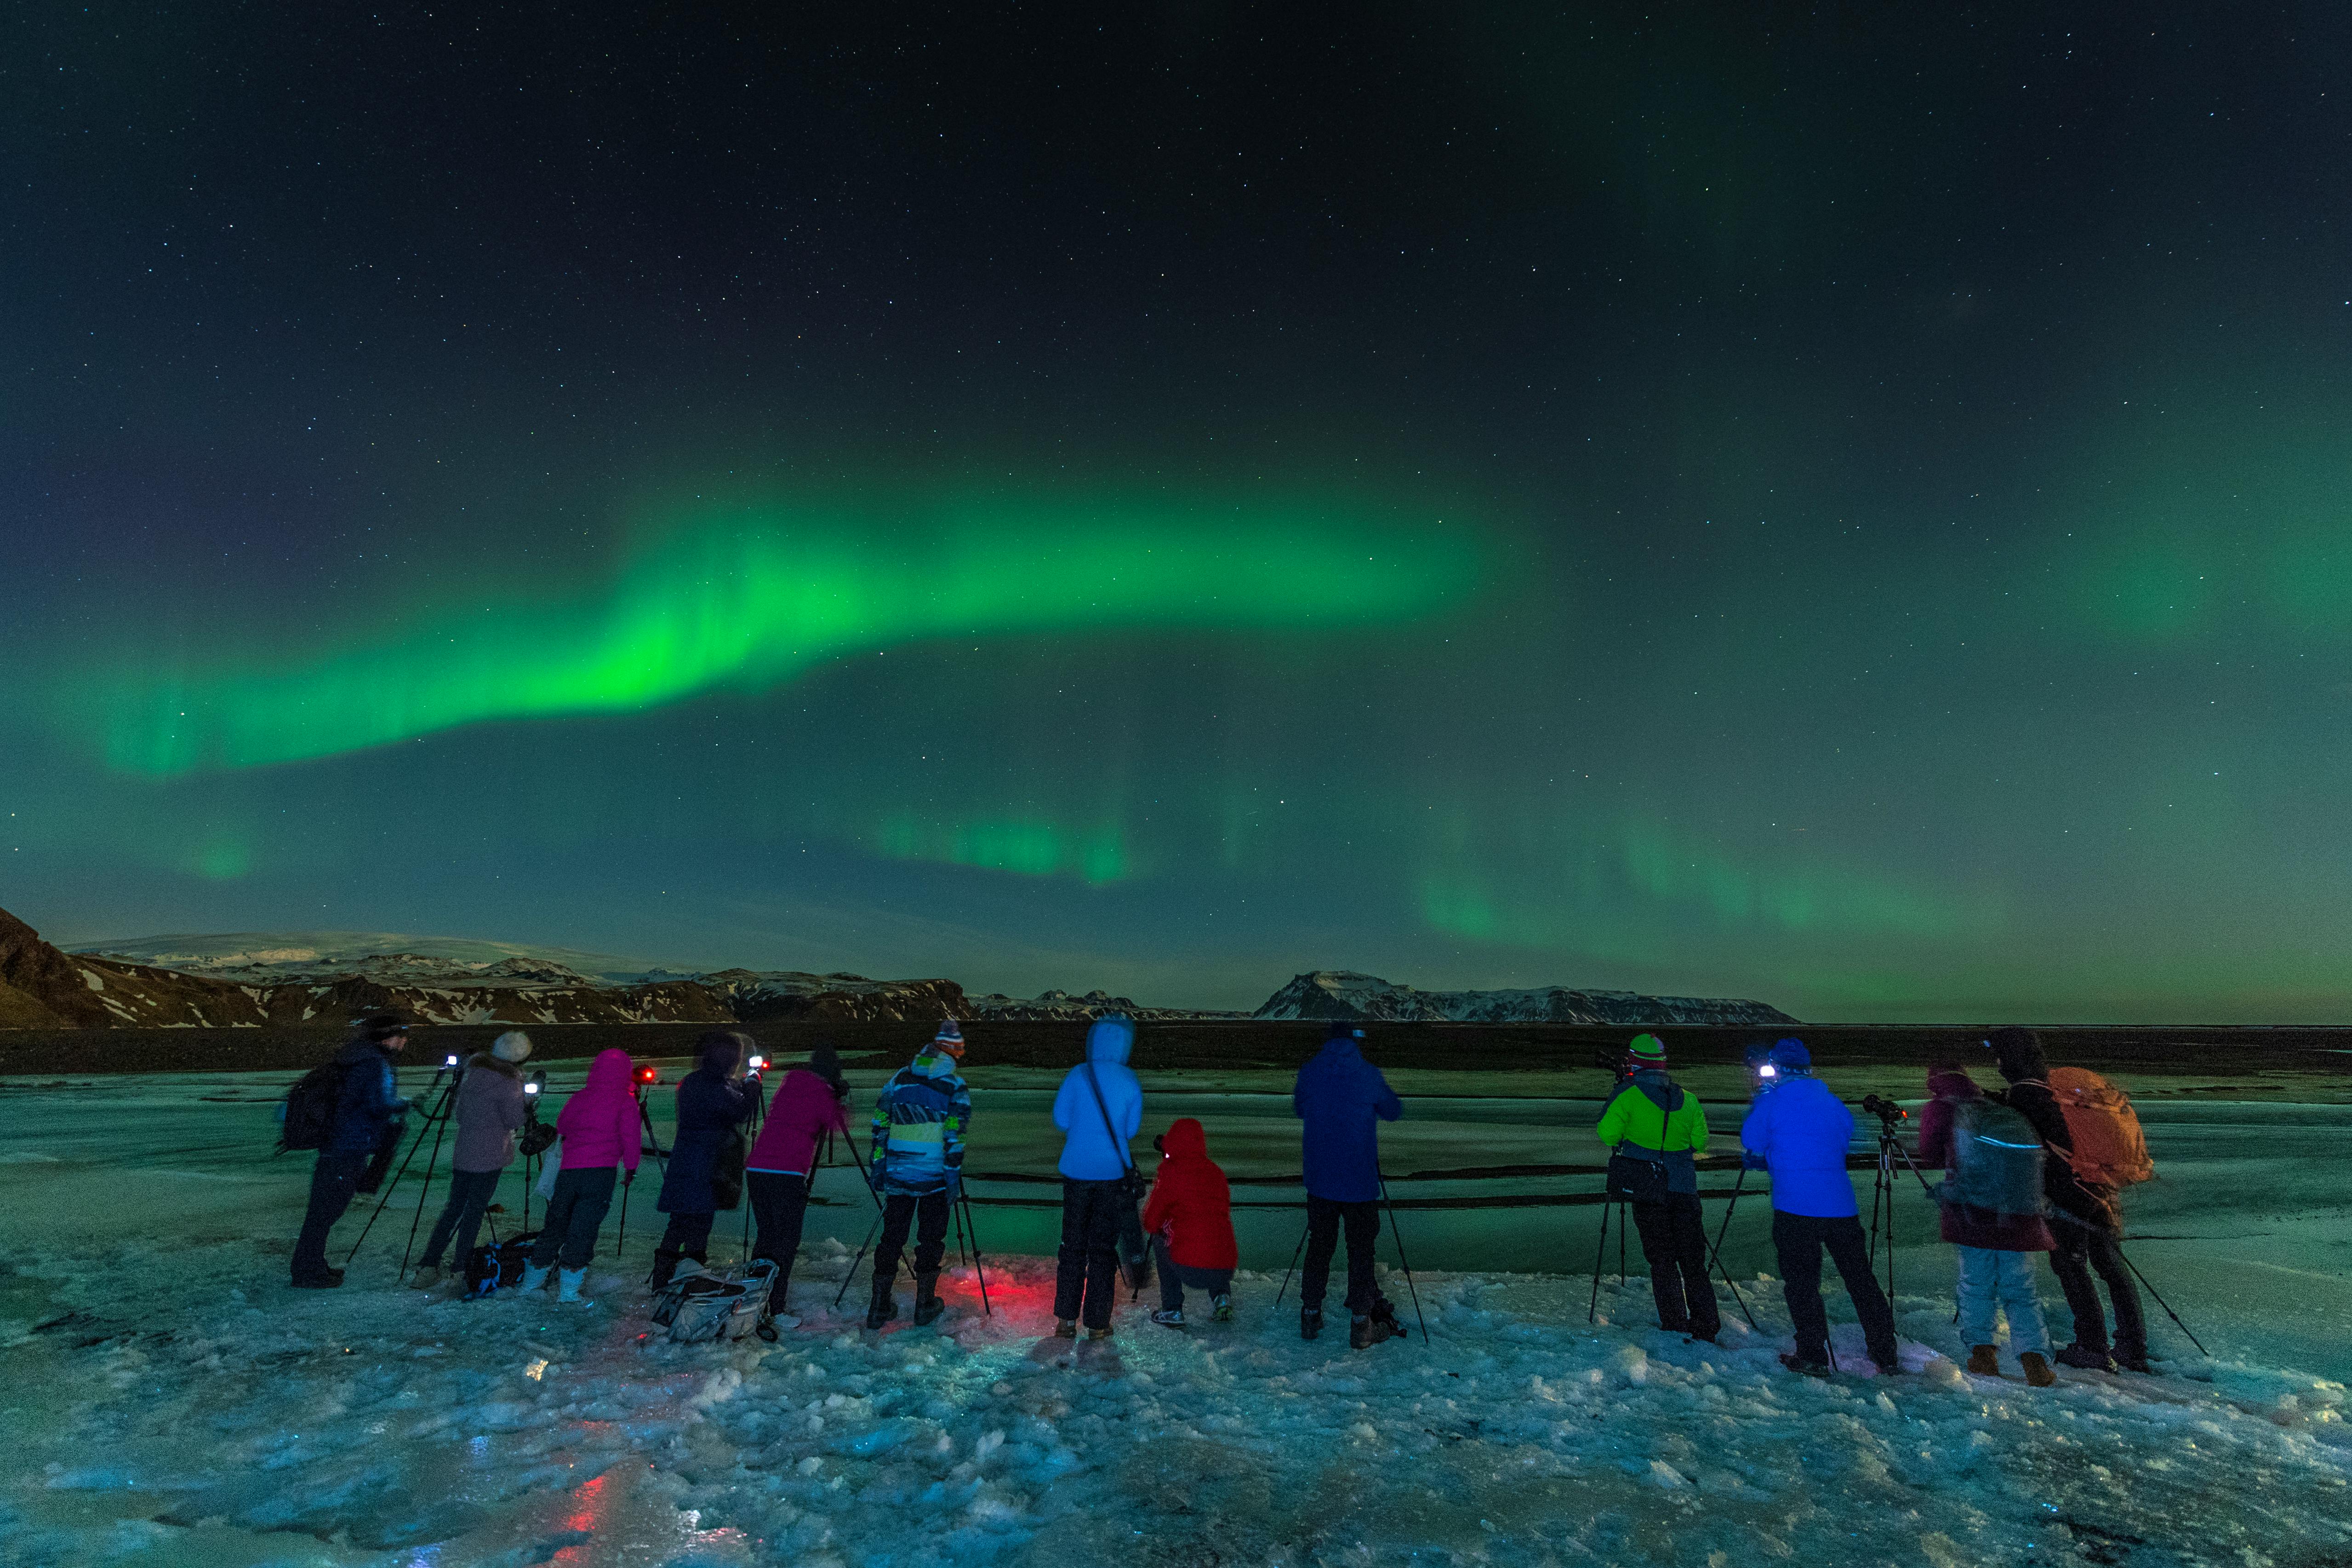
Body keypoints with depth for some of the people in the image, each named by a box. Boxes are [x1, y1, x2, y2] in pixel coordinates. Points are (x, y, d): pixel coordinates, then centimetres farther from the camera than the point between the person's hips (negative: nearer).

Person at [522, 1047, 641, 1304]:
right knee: (583, 1229, -3)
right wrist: (631, 1166, 4)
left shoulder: (579, 1098, 11)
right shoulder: (625, 1100, -2)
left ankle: (532, 1281, 27)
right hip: (601, 1171, -4)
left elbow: (561, 1127, 22)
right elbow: (631, 1135, -7)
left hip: (568, 1170, 4)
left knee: (555, 1224, 17)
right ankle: (569, 1289, -5)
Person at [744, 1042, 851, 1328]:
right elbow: (840, 1127, 11)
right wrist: (842, 1100, 25)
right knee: (787, 1240, 0)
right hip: (788, 1175, -6)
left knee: (766, 1235, 17)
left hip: (756, 1169, 7)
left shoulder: (790, 1081, 14)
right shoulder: (822, 1095, -3)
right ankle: (775, 1309, -4)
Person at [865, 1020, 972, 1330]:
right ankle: (925, 1305, 15)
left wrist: (878, 1166, 14)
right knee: (931, 1238, 10)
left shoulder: (899, 1078, 8)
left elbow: (880, 1124, 9)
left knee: (891, 1237, 12)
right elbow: (954, 1136, -11)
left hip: (897, 1174, 3)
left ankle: (880, 1307, 15)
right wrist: (953, 1176, -6)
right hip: (934, 1177, -3)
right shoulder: (955, 1087, -5)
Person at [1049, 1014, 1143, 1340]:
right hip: (1113, 1174, 0)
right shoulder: (1131, 1083, -6)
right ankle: (1098, 1325, 14)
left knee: (1072, 1244, 13)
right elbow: (1130, 1130, 2)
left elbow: (1061, 1121, 0)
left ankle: (1066, 1320, 16)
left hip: (1076, 1171, 0)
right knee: (1103, 1248, 9)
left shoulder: (1077, 1076, -8)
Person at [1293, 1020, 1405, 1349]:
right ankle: (1361, 1325, 11)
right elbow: (1394, 1111, 6)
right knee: (1360, 1249, 7)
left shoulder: (1309, 1071, -2)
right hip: (1360, 1183, -3)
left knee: (1319, 1246, 14)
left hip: (1320, 1181, 3)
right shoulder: (1368, 1075, -10)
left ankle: (1310, 1316, 21)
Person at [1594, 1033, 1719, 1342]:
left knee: (1662, 1260, 5)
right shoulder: (1687, 1098, 4)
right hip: (1685, 1189, 3)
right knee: (1693, 1260, 14)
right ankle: (1707, 1327, 17)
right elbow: (1700, 1142, 9)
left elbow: (1607, 1134, -10)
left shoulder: (1627, 1095, -9)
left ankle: (1676, 1328, 6)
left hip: (1648, 1191, -3)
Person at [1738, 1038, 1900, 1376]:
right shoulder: (1832, 1101, 9)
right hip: (1842, 1206, 4)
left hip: (1795, 1209, -4)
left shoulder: (1771, 1102, -4)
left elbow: (1751, 1142, 5)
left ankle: (1812, 1356, 5)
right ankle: (1886, 1356, 19)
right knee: (1861, 1279, 14)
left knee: (1801, 1283, 4)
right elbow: (1848, 1135, 23)